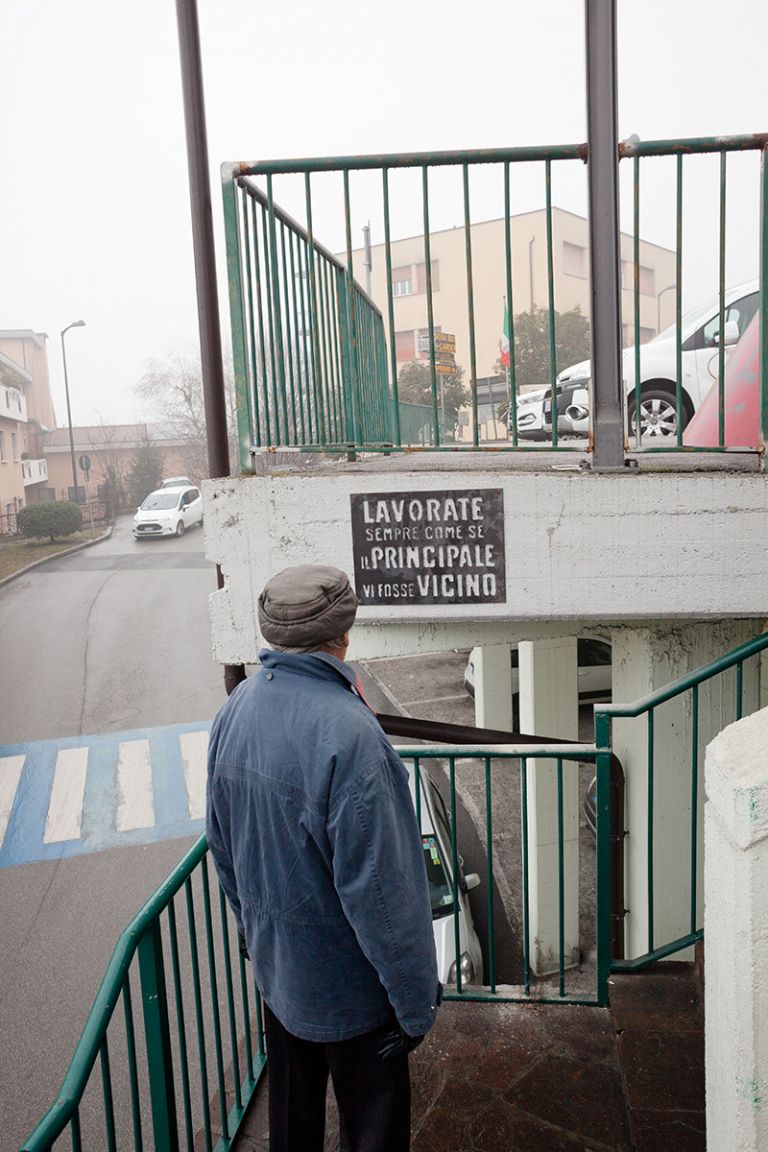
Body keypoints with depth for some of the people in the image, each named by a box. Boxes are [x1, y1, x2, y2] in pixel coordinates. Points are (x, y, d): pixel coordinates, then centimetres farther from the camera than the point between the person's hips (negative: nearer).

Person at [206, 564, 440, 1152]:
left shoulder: (237, 709, -7)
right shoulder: (347, 732, -32)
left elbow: (223, 849, 5)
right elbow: (377, 888, -27)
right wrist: (416, 1000, -14)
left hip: (275, 970, 7)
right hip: (348, 985, -7)